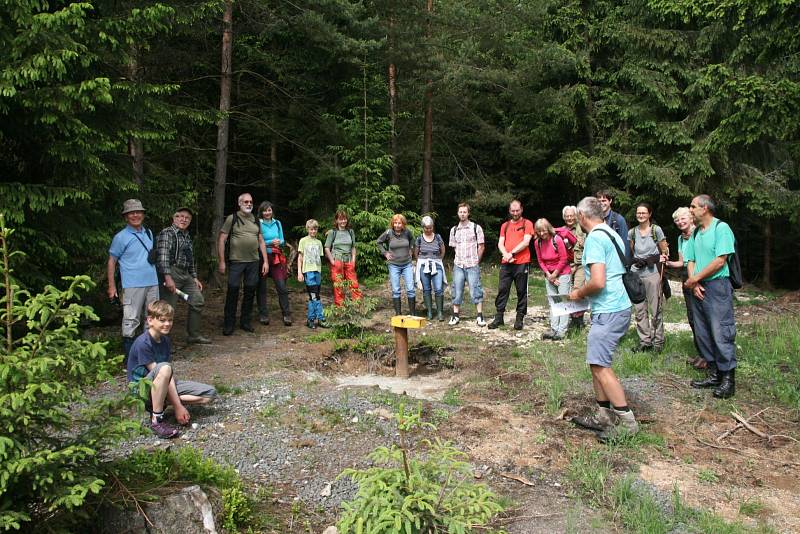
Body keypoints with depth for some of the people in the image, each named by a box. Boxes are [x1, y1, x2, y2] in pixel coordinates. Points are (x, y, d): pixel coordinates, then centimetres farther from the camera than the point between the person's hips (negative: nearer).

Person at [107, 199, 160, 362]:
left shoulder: (148, 233, 14)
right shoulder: (121, 237, -3)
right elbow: (111, 261, -2)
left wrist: (162, 277, 17)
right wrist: (112, 287, -7)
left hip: (152, 283, 6)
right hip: (132, 285, -6)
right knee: (131, 320, -5)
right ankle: (129, 356, 2)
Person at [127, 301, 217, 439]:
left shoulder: (165, 340, 3)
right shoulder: (143, 343, -20)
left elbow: (170, 375, -3)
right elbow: (161, 372, -23)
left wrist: (177, 401, -16)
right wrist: (178, 406, -23)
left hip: (164, 387, 7)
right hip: (142, 387, -7)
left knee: (210, 394, -4)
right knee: (164, 367, -40)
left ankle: (159, 403, -5)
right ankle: (156, 419, -28)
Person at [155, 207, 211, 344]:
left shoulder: (187, 236, 20)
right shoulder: (167, 233, -7)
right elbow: (162, 257, -19)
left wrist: (195, 278, 21)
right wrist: (168, 277, -27)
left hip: (186, 275, 9)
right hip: (171, 273, -9)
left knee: (198, 301, 11)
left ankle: (194, 335, 21)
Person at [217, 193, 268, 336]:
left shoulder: (256, 220, 14)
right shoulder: (232, 218, -1)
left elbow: (261, 241, 16)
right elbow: (221, 240, -4)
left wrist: (265, 261, 8)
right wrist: (222, 262, -9)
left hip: (253, 262, 5)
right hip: (236, 261, -4)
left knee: (250, 292, 9)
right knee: (232, 292, -3)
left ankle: (245, 321, 21)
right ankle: (229, 324, 7)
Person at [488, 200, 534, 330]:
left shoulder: (527, 224, 3)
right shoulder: (505, 225, 16)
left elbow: (526, 242, -8)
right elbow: (500, 243, 9)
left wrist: (512, 253, -13)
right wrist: (506, 255, -10)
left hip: (521, 263, -4)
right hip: (506, 263, 4)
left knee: (521, 291, 2)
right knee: (502, 290, 1)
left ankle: (519, 318, 8)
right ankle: (499, 317, 6)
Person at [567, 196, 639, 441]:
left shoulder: (594, 238, -15)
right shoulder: (612, 234, 17)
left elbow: (598, 282, -24)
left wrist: (579, 293, -5)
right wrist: (585, 297, 24)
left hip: (609, 311, -10)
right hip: (619, 306, 10)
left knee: (600, 365, -7)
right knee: (597, 362, 14)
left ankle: (626, 421, -1)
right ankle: (604, 416, 20)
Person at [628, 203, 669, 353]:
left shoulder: (656, 230, -2)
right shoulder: (632, 232, 7)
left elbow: (665, 252, 3)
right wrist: (636, 261, 2)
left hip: (653, 274, -3)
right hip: (636, 274, 3)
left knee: (656, 309, -1)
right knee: (640, 310, 6)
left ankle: (658, 341, 9)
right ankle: (644, 341, 15)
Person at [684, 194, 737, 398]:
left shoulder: (721, 228, -8)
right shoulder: (695, 232, 15)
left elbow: (720, 260, -16)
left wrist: (695, 279, -11)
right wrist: (694, 283, -4)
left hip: (717, 285, -8)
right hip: (697, 288, 8)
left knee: (721, 334, -7)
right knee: (702, 334, 10)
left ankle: (728, 379, 2)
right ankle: (713, 374, 20)